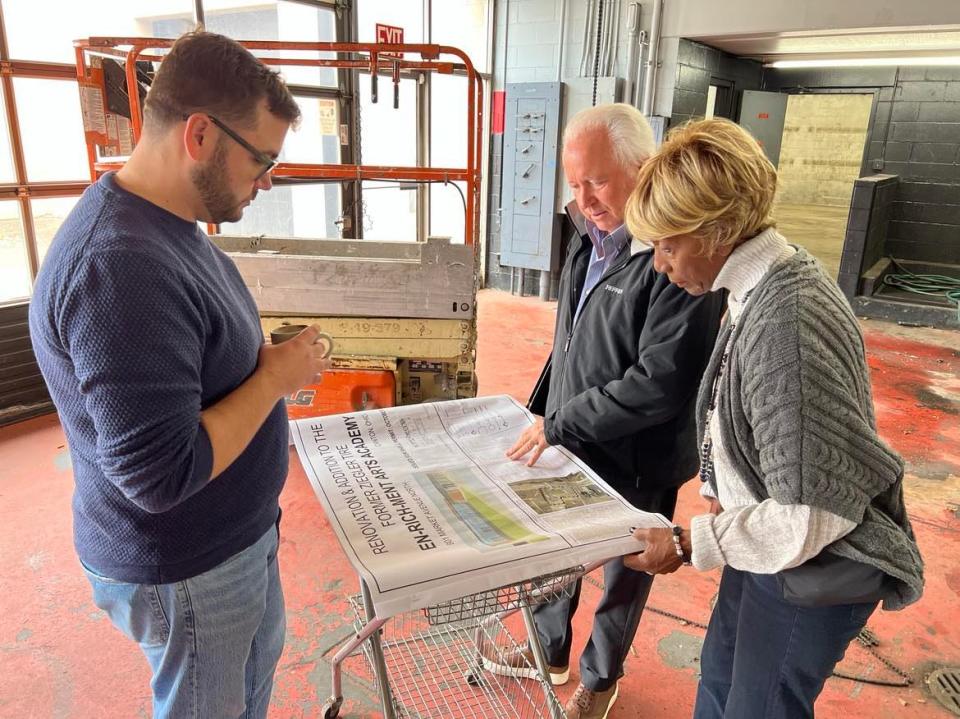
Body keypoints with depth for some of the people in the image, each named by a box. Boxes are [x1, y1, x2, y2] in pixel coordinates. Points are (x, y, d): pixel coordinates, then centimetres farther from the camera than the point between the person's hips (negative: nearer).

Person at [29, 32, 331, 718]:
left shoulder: (167, 225, 0)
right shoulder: (121, 266, -33)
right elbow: (161, 474, -32)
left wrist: (267, 359, 0)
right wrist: (275, 379, -23)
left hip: (239, 532, 9)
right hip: (184, 567, -9)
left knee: (259, 661, 30)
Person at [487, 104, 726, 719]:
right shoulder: (590, 238, 2)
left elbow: (660, 383, -27)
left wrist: (559, 424, -21)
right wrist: (539, 413, 12)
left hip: (634, 464, -7)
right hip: (570, 446, 7)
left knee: (624, 573, 17)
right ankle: (551, 652, 49)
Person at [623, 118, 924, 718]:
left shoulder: (787, 324, -33)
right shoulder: (765, 286, -4)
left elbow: (810, 517, -28)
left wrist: (689, 544, -19)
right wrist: (719, 495, 1)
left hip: (811, 572, -8)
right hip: (769, 538, 8)